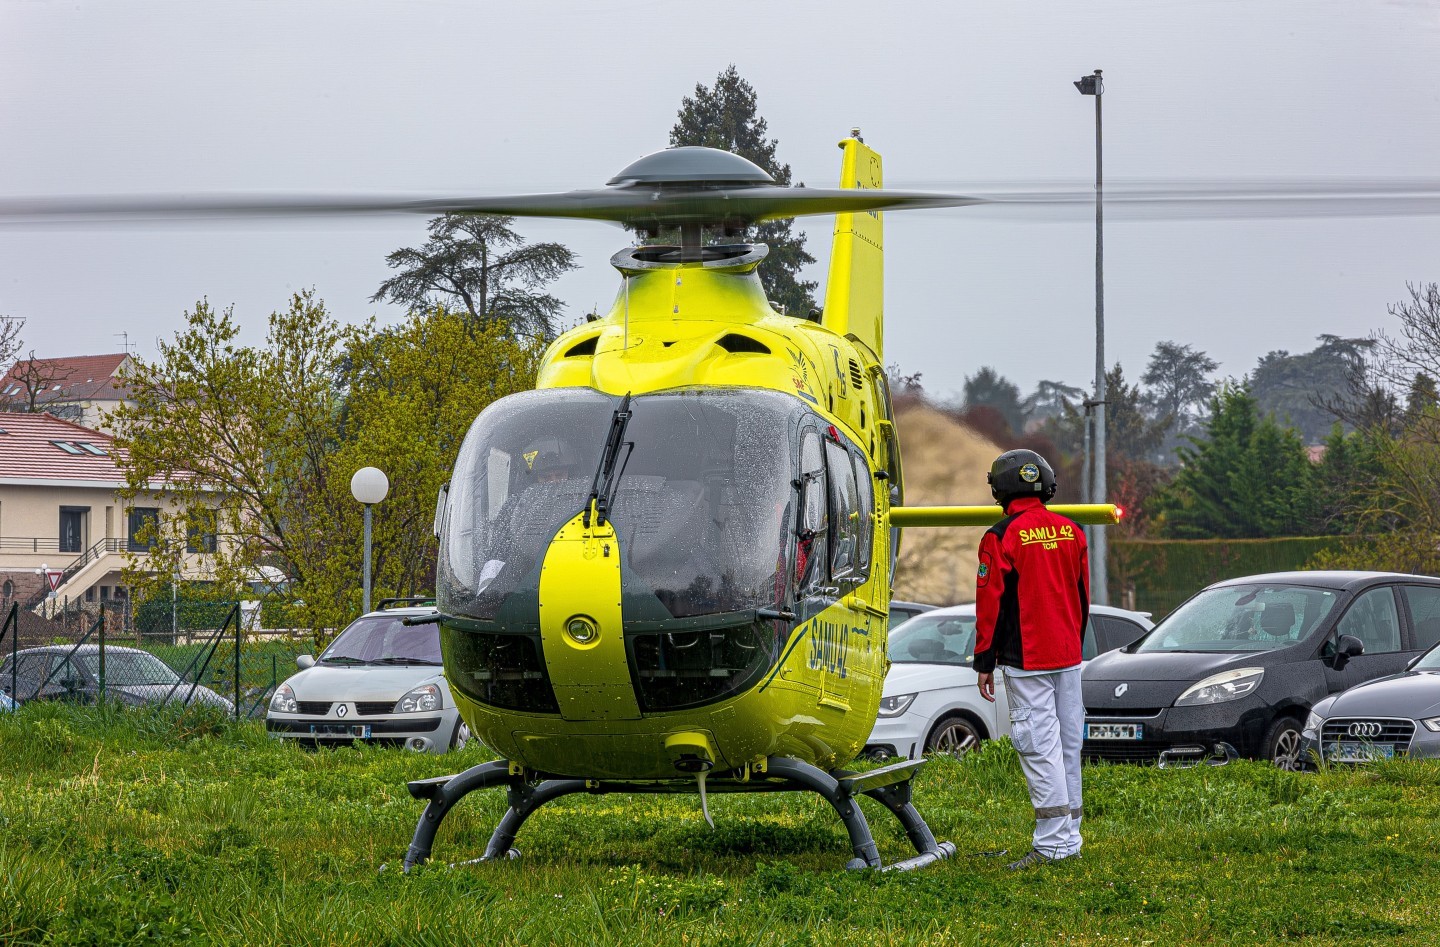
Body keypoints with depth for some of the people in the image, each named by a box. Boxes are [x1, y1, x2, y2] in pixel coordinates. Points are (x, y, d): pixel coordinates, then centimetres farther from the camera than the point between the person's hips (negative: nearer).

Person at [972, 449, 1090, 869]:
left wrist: (984, 663, -5)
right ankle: (1070, 836, 16)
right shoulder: (1071, 532, 8)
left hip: (1026, 660, -6)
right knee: (1067, 743, 11)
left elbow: (990, 605, -11)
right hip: (1068, 657, 6)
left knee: (1039, 746, -8)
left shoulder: (1001, 538, -11)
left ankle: (1053, 842, -12)